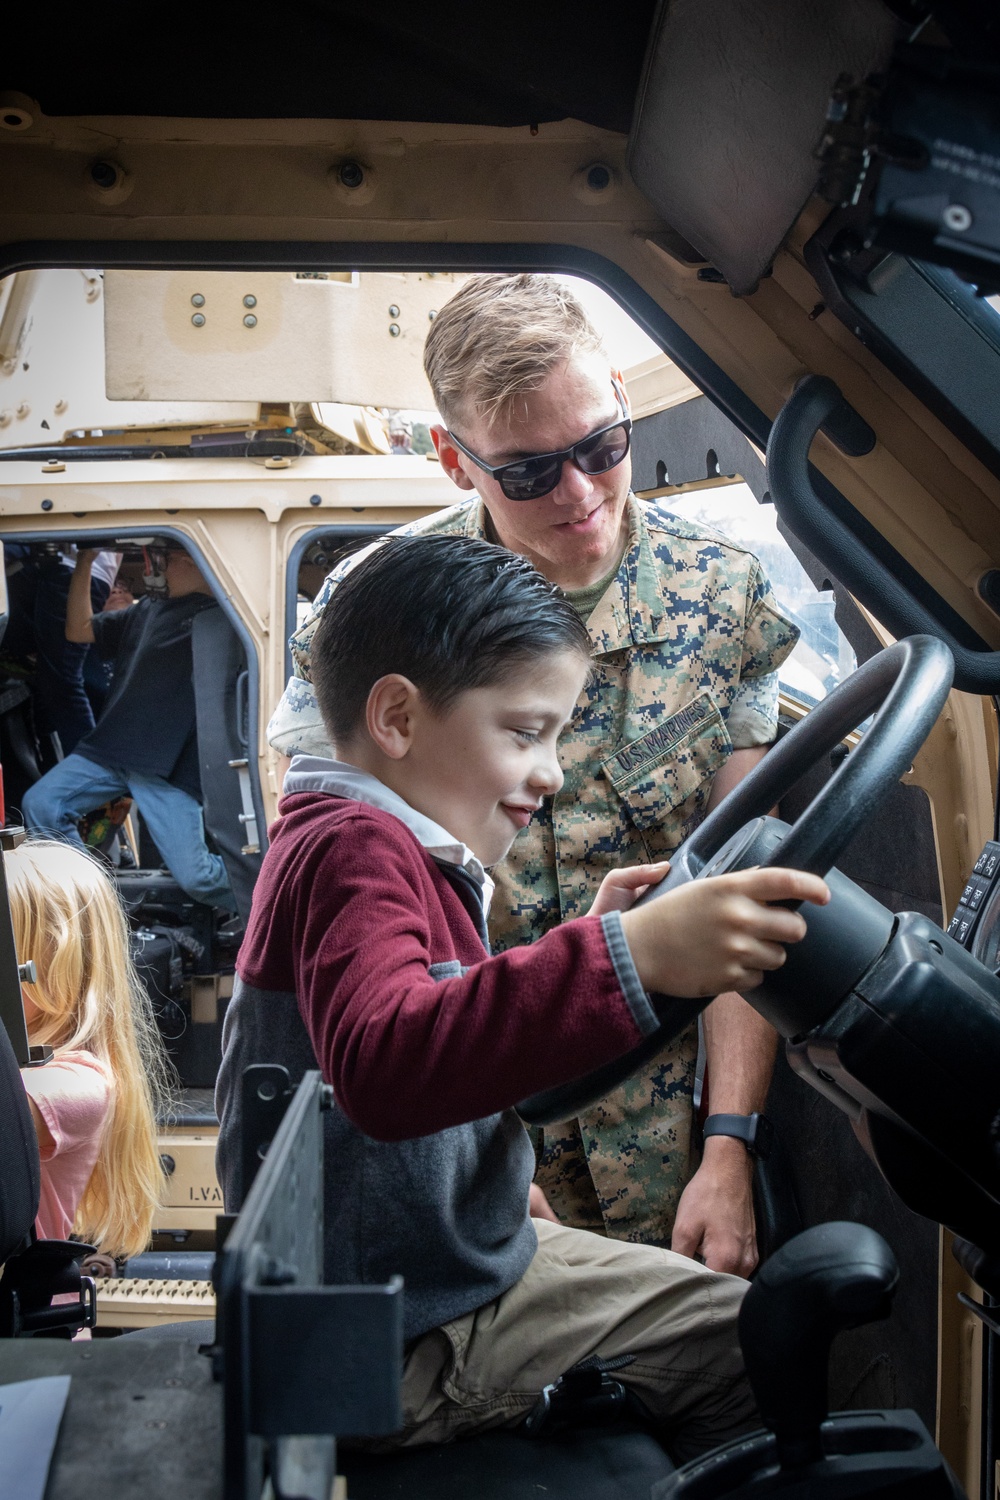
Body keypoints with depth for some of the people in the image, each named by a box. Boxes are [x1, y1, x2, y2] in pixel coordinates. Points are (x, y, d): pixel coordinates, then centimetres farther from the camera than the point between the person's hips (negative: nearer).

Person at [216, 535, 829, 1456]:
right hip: (403, 1345, -10)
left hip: (455, 1263, 11)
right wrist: (626, 957, -51)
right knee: (750, 1345, -11)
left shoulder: (388, 847, 14)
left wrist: (591, 938, 10)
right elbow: (383, 1065, -42)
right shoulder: (353, 847, -22)